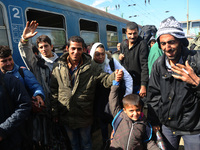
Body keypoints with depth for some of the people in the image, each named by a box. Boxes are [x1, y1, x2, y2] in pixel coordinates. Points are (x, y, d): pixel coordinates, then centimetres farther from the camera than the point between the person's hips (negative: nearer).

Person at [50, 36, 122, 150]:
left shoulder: (91, 66, -10)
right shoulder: (59, 66, -6)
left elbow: (105, 79, -16)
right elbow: (54, 90, -1)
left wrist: (115, 76, -40)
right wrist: (55, 112, -1)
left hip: (84, 116, -1)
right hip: (66, 116, 2)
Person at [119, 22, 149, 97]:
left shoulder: (142, 44, -13)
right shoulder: (123, 44, 6)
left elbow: (144, 66, -18)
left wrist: (143, 86, -22)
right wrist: (119, 58, -2)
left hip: (138, 85, -5)